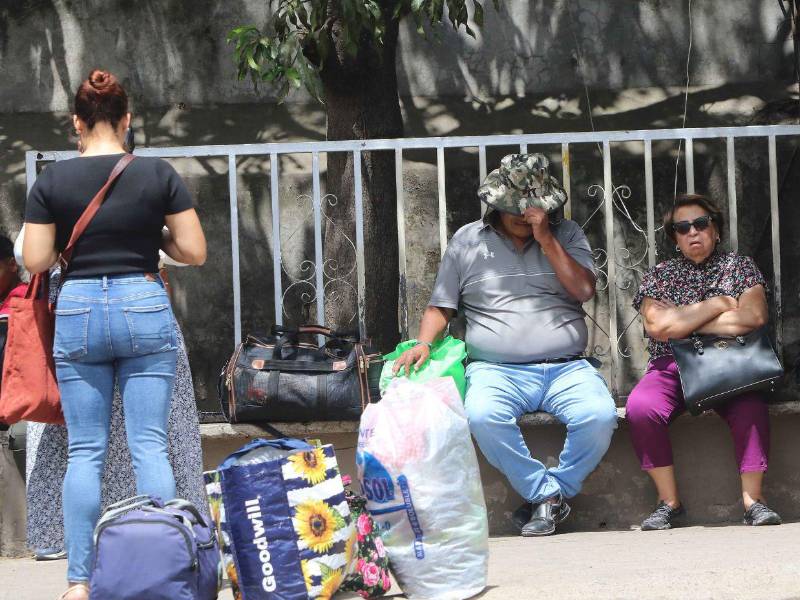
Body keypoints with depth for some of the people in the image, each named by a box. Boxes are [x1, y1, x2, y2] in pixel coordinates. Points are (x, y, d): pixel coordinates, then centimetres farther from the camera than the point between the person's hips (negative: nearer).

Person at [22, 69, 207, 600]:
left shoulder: (52, 181, -2)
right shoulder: (159, 175, -2)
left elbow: (36, 261, -3)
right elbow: (195, 252, -2)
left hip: (78, 312, 0)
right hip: (144, 307, 0)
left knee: (85, 451, 5)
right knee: (150, 446, 1)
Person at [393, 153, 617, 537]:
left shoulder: (565, 235, 14)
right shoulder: (468, 241, 12)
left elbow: (583, 290, -1)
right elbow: (440, 307, 13)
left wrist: (546, 239, -7)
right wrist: (423, 344, -7)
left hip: (566, 368, 1)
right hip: (497, 370, -1)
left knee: (600, 416, -30)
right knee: (482, 417, -35)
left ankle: (550, 494, -9)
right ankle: (545, 494, -17)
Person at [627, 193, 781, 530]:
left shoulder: (740, 267, 11)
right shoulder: (659, 276, 12)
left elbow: (754, 317, -8)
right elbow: (656, 326, -7)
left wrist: (683, 323, -5)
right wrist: (718, 305, -5)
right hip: (671, 366, 1)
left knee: (750, 409, -35)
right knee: (640, 408, -32)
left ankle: (753, 499, -29)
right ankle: (669, 502, -24)